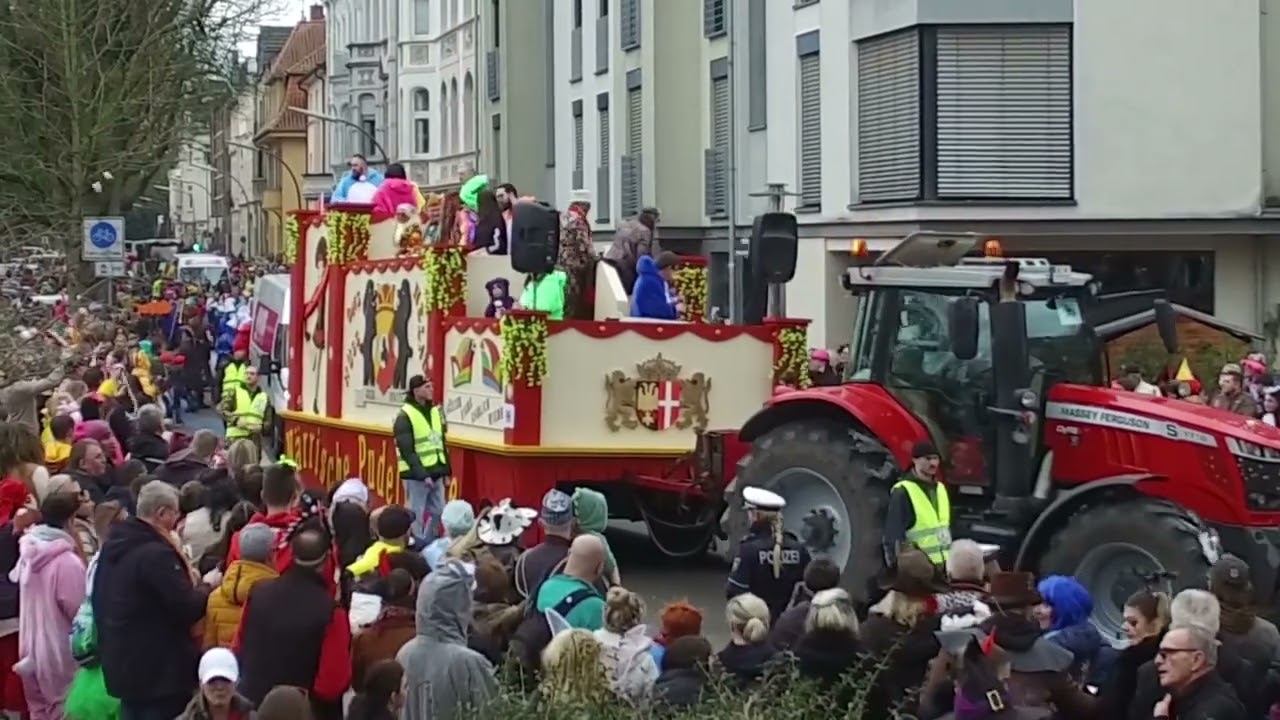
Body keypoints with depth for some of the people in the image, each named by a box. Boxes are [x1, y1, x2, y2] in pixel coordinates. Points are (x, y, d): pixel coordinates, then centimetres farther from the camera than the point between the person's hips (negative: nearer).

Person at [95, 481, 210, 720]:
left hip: (122, 664, 9)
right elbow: (187, 608, -22)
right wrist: (206, 591, -2)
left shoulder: (113, 545, 8)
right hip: (159, 670, -9)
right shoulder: (156, 553, -21)